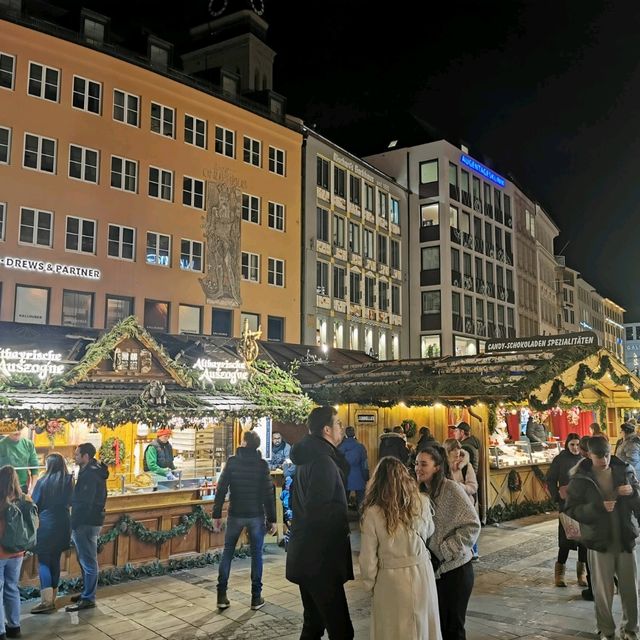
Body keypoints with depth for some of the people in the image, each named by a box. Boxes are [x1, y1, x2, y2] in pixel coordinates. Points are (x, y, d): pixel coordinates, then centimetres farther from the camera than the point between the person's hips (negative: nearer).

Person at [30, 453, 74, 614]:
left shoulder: (43, 482, -11)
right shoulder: (69, 481, 0)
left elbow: (35, 504, -5)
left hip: (46, 523, -5)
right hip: (63, 524, 5)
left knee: (43, 561, 0)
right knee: (55, 560, 13)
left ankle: (46, 601, -6)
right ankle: (52, 597, 20)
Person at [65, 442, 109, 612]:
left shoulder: (90, 474, -20)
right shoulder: (92, 471, 12)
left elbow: (84, 503, -23)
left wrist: (74, 525, -19)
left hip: (87, 523, -10)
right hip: (88, 521, 10)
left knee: (88, 561, -2)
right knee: (85, 560, 19)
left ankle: (88, 599, 6)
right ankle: (87, 592, 31)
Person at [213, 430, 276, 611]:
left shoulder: (232, 461, -4)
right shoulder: (262, 464, -5)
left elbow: (221, 489, -6)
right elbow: (268, 493, -6)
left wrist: (217, 514, 0)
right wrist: (272, 519, -1)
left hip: (235, 514, 1)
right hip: (256, 515, 0)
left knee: (227, 553, 12)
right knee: (256, 555, 8)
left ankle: (222, 596, 11)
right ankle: (256, 598, 11)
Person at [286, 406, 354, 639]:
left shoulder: (310, 457, 10)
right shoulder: (323, 462, -20)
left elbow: (342, 474, 18)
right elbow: (318, 512, -27)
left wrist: (337, 448, 7)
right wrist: (351, 515, -14)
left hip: (306, 555, 10)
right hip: (320, 558, -10)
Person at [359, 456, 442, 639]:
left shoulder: (373, 512, -16)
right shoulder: (422, 502, -9)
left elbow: (368, 557, -10)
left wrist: (370, 584, 6)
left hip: (391, 580, -2)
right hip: (422, 574, 3)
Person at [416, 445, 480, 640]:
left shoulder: (452, 489, -16)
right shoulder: (423, 492, 3)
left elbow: (473, 525, -18)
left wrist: (446, 549, -18)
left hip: (455, 568, -5)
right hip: (433, 568, 5)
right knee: (438, 623, 14)